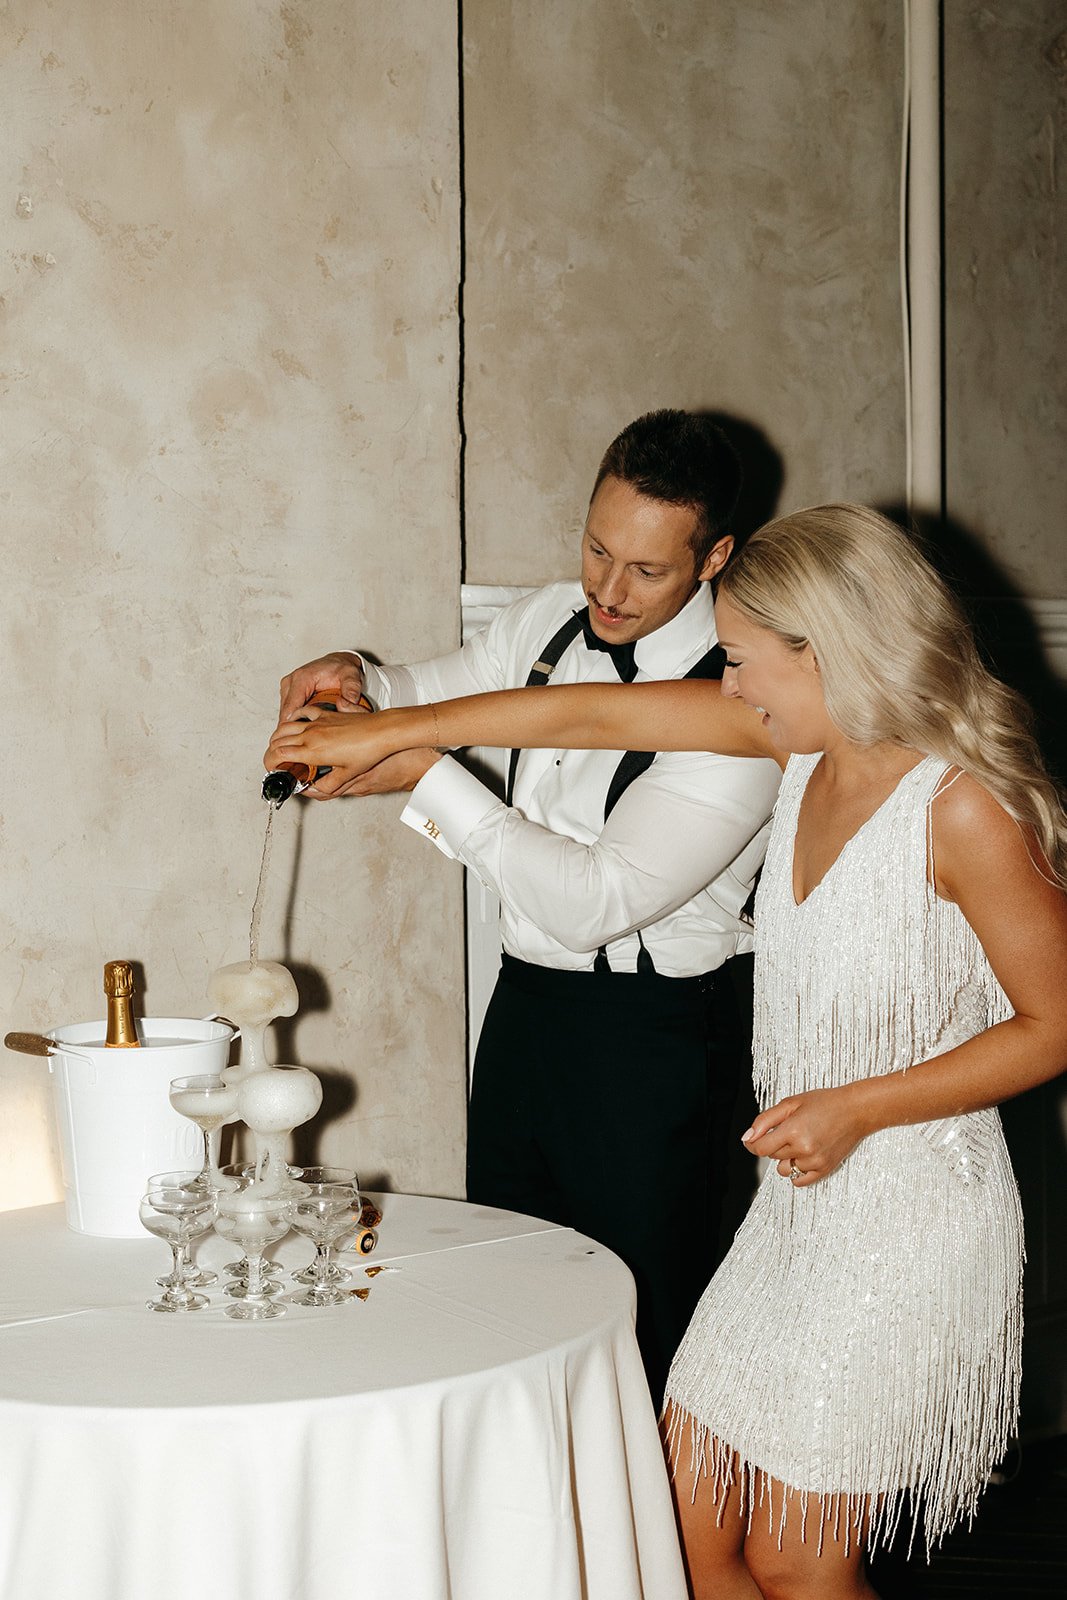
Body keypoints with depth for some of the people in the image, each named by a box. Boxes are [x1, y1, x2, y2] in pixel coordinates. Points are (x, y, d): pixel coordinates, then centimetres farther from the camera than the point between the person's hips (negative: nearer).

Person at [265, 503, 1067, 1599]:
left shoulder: (963, 807, -18)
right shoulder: (810, 740, 2)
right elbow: (595, 714, 8)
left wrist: (857, 1106, -16)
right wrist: (388, 733, 12)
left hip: (909, 1224, -7)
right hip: (796, 1208, 7)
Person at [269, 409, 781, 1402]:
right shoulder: (551, 621, 2)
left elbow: (595, 899, -27)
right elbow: (435, 694, 19)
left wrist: (427, 776, -26)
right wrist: (353, 680, -5)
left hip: (650, 1039, -7)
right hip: (526, 1000, 7)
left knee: (646, 1327, 5)